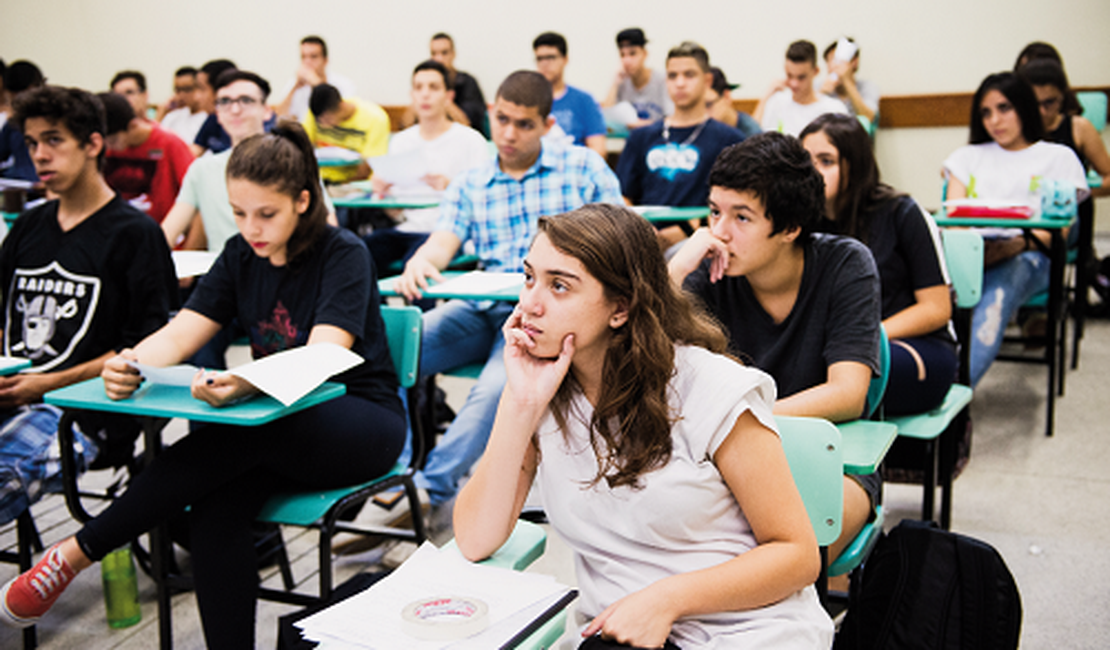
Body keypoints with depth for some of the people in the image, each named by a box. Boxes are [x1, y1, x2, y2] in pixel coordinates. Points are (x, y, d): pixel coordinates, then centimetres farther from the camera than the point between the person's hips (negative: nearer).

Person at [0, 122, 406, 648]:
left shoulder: (343, 254, -12)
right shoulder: (241, 256, 5)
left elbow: (321, 357, -26)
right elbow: (180, 333, -4)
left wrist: (249, 383, -47)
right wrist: (130, 365, -27)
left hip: (364, 421, -5)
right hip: (277, 430, 5)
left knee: (241, 436, -33)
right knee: (216, 505, -28)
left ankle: (78, 551, -22)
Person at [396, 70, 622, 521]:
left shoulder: (583, 167, 10)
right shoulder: (469, 185, 16)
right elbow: (442, 242, 1)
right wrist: (418, 266, -23)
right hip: (482, 308, 4)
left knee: (500, 386, -34)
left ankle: (434, 487, -21)